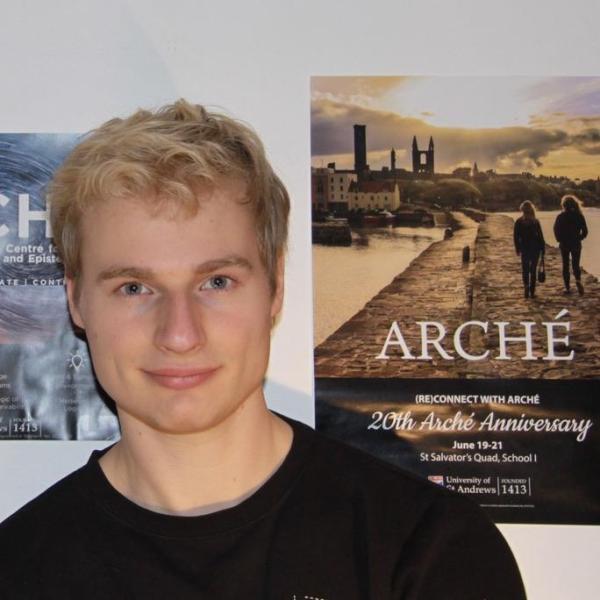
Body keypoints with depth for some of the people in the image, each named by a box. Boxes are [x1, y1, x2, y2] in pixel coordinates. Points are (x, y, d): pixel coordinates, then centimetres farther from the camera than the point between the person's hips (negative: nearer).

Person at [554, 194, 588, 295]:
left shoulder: (560, 217, -7)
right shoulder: (579, 216, -3)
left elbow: (556, 230, -9)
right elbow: (585, 231, -4)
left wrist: (560, 240, 5)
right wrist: (579, 238, 10)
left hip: (564, 245, -1)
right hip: (576, 244, 1)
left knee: (566, 265, 10)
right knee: (575, 264, 9)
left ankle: (567, 287, 8)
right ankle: (578, 280, -21)